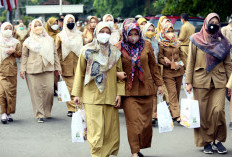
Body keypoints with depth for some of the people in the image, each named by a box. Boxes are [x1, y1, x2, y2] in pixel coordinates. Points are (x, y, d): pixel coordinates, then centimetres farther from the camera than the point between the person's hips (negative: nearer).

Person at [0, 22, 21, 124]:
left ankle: (9, 113, 10)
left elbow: (19, 54, 10)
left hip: (11, 70, 1)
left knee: (11, 91, 0)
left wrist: (13, 51, -8)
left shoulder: (16, 42, 14)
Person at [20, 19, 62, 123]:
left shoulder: (49, 40, 15)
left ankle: (47, 111, 14)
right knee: (36, 91, -5)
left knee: (49, 90, -6)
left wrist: (57, 67, 15)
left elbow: (55, 54, 18)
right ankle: (39, 115, 0)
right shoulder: (28, 42, 8)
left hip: (48, 68, 2)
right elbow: (24, 56, 9)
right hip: (33, 70, -2)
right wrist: (23, 69, 2)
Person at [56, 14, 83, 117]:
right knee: (69, 87, -3)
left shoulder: (79, 35, 11)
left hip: (78, 64, 1)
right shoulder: (60, 36, 6)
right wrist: (59, 63, -1)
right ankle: (71, 108, 2)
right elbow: (57, 51, 6)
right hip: (66, 65, -1)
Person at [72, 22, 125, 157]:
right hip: (92, 96, -3)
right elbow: (80, 73, 5)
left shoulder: (115, 52, 9)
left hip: (110, 96, 3)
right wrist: (77, 94, 3)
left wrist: (119, 94, 2)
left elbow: (120, 75, 11)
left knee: (111, 129, 3)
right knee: (96, 130, -7)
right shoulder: (87, 51, 2)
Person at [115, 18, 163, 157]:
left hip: (146, 88, 3)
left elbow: (153, 66, 12)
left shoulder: (146, 45, 4)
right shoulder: (119, 47, -2)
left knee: (146, 120, 7)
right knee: (133, 121, -8)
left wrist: (159, 84, 13)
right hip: (129, 90, -3)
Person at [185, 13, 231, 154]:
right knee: (203, 113, 1)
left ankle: (218, 140, 6)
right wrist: (188, 82, -1)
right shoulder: (196, 39, 4)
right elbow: (190, 62, 4)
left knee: (218, 110, -11)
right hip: (201, 81, -1)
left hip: (219, 82, 1)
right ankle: (206, 142, 14)